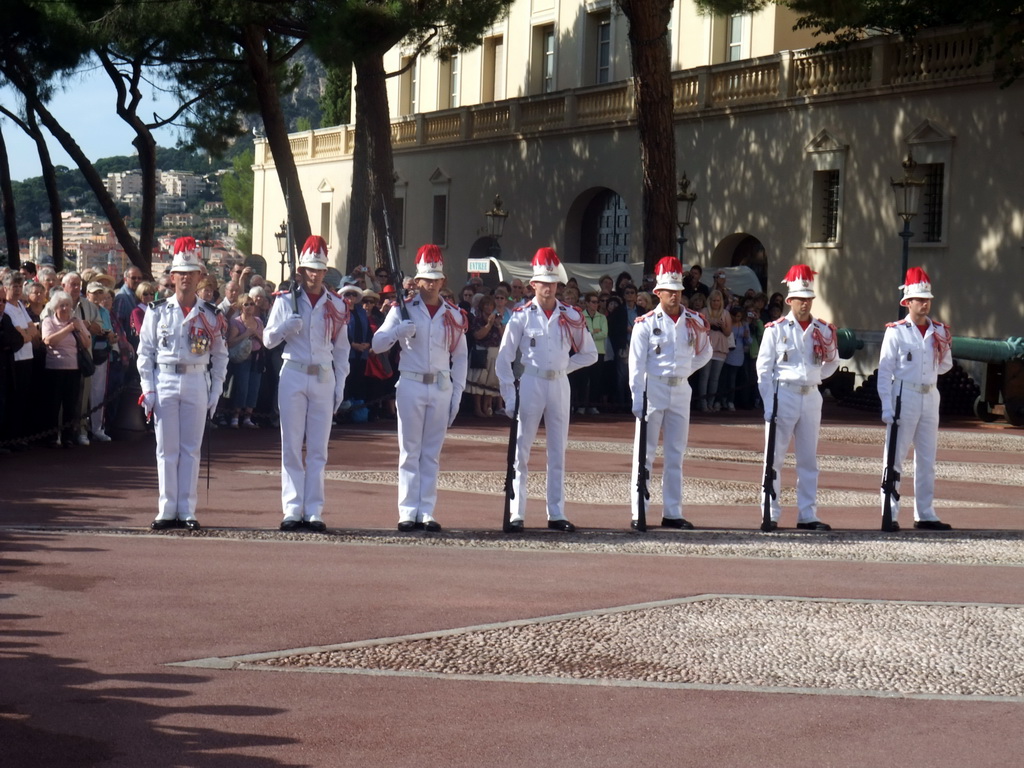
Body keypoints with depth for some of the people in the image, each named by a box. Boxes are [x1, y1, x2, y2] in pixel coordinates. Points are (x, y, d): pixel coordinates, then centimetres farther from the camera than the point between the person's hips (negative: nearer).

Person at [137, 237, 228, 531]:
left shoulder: (210, 315, 6)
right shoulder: (157, 311, 4)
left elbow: (220, 355, 9)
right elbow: (145, 352, 4)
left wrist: (216, 390, 1)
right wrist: (148, 388, -4)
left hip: (196, 383, 1)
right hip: (164, 382, 0)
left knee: (190, 450, 3)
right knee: (167, 449, 2)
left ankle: (187, 511, 7)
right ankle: (167, 510, 6)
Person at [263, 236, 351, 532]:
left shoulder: (336, 306, 7)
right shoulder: (285, 300, 4)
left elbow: (342, 349, 11)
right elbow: (268, 340, 4)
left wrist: (340, 385, 5)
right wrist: (285, 327, -16)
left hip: (324, 379, 1)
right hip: (293, 376, -1)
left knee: (318, 449, 2)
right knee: (292, 447, 0)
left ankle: (314, 512, 4)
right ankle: (292, 511, 1)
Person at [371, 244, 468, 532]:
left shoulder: (454, 315, 8)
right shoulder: (403, 309, 3)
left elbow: (460, 357, 11)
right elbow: (377, 344, -2)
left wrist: (457, 394, 4)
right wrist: (399, 330, -21)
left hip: (441, 389, 2)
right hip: (411, 386, -2)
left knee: (431, 454, 5)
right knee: (410, 452, 0)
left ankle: (426, 512, 8)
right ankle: (408, 513, 1)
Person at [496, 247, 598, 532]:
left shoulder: (571, 316, 5)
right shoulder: (522, 316, -2)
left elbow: (590, 354, 14)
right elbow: (503, 359, -2)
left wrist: (563, 367, 2)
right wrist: (510, 398, -8)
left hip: (560, 386, 3)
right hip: (530, 385, -3)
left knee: (558, 453, 6)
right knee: (521, 452, -1)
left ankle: (556, 514, 12)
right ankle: (516, 515, 0)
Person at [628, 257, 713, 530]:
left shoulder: (693, 322, 6)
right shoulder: (646, 323, -5)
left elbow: (704, 352, 23)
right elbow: (636, 363, -8)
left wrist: (684, 370, 10)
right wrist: (638, 399, -14)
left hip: (681, 392, 4)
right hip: (653, 390, -4)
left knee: (676, 456, 7)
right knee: (644, 455, -2)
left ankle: (672, 513, 12)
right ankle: (638, 513, -1)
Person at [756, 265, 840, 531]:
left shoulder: (823, 330, 8)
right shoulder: (776, 329, -2)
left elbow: (831, 364, 20)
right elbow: (764, 369, -4)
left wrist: (817, 375, 2)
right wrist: (769, 405, -10)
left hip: (811, 397, 4)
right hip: (783, 395, -4)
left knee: (809, 460, 7)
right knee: (775, 458, -1)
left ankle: (807, 515, 12)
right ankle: (771, 514, 4)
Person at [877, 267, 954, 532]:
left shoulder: (939, 331, 10)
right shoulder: (896, 332, -4)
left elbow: (944, 367, 18)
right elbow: (884, 371, -6)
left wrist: (945, 348, -3)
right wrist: (887, 407, -12)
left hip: (930, 398, 5)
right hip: (904, 397, -5)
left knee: (927, 460, 9)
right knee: (895, 458, -4)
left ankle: (925, 514, 15)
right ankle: (890, 515, -1)